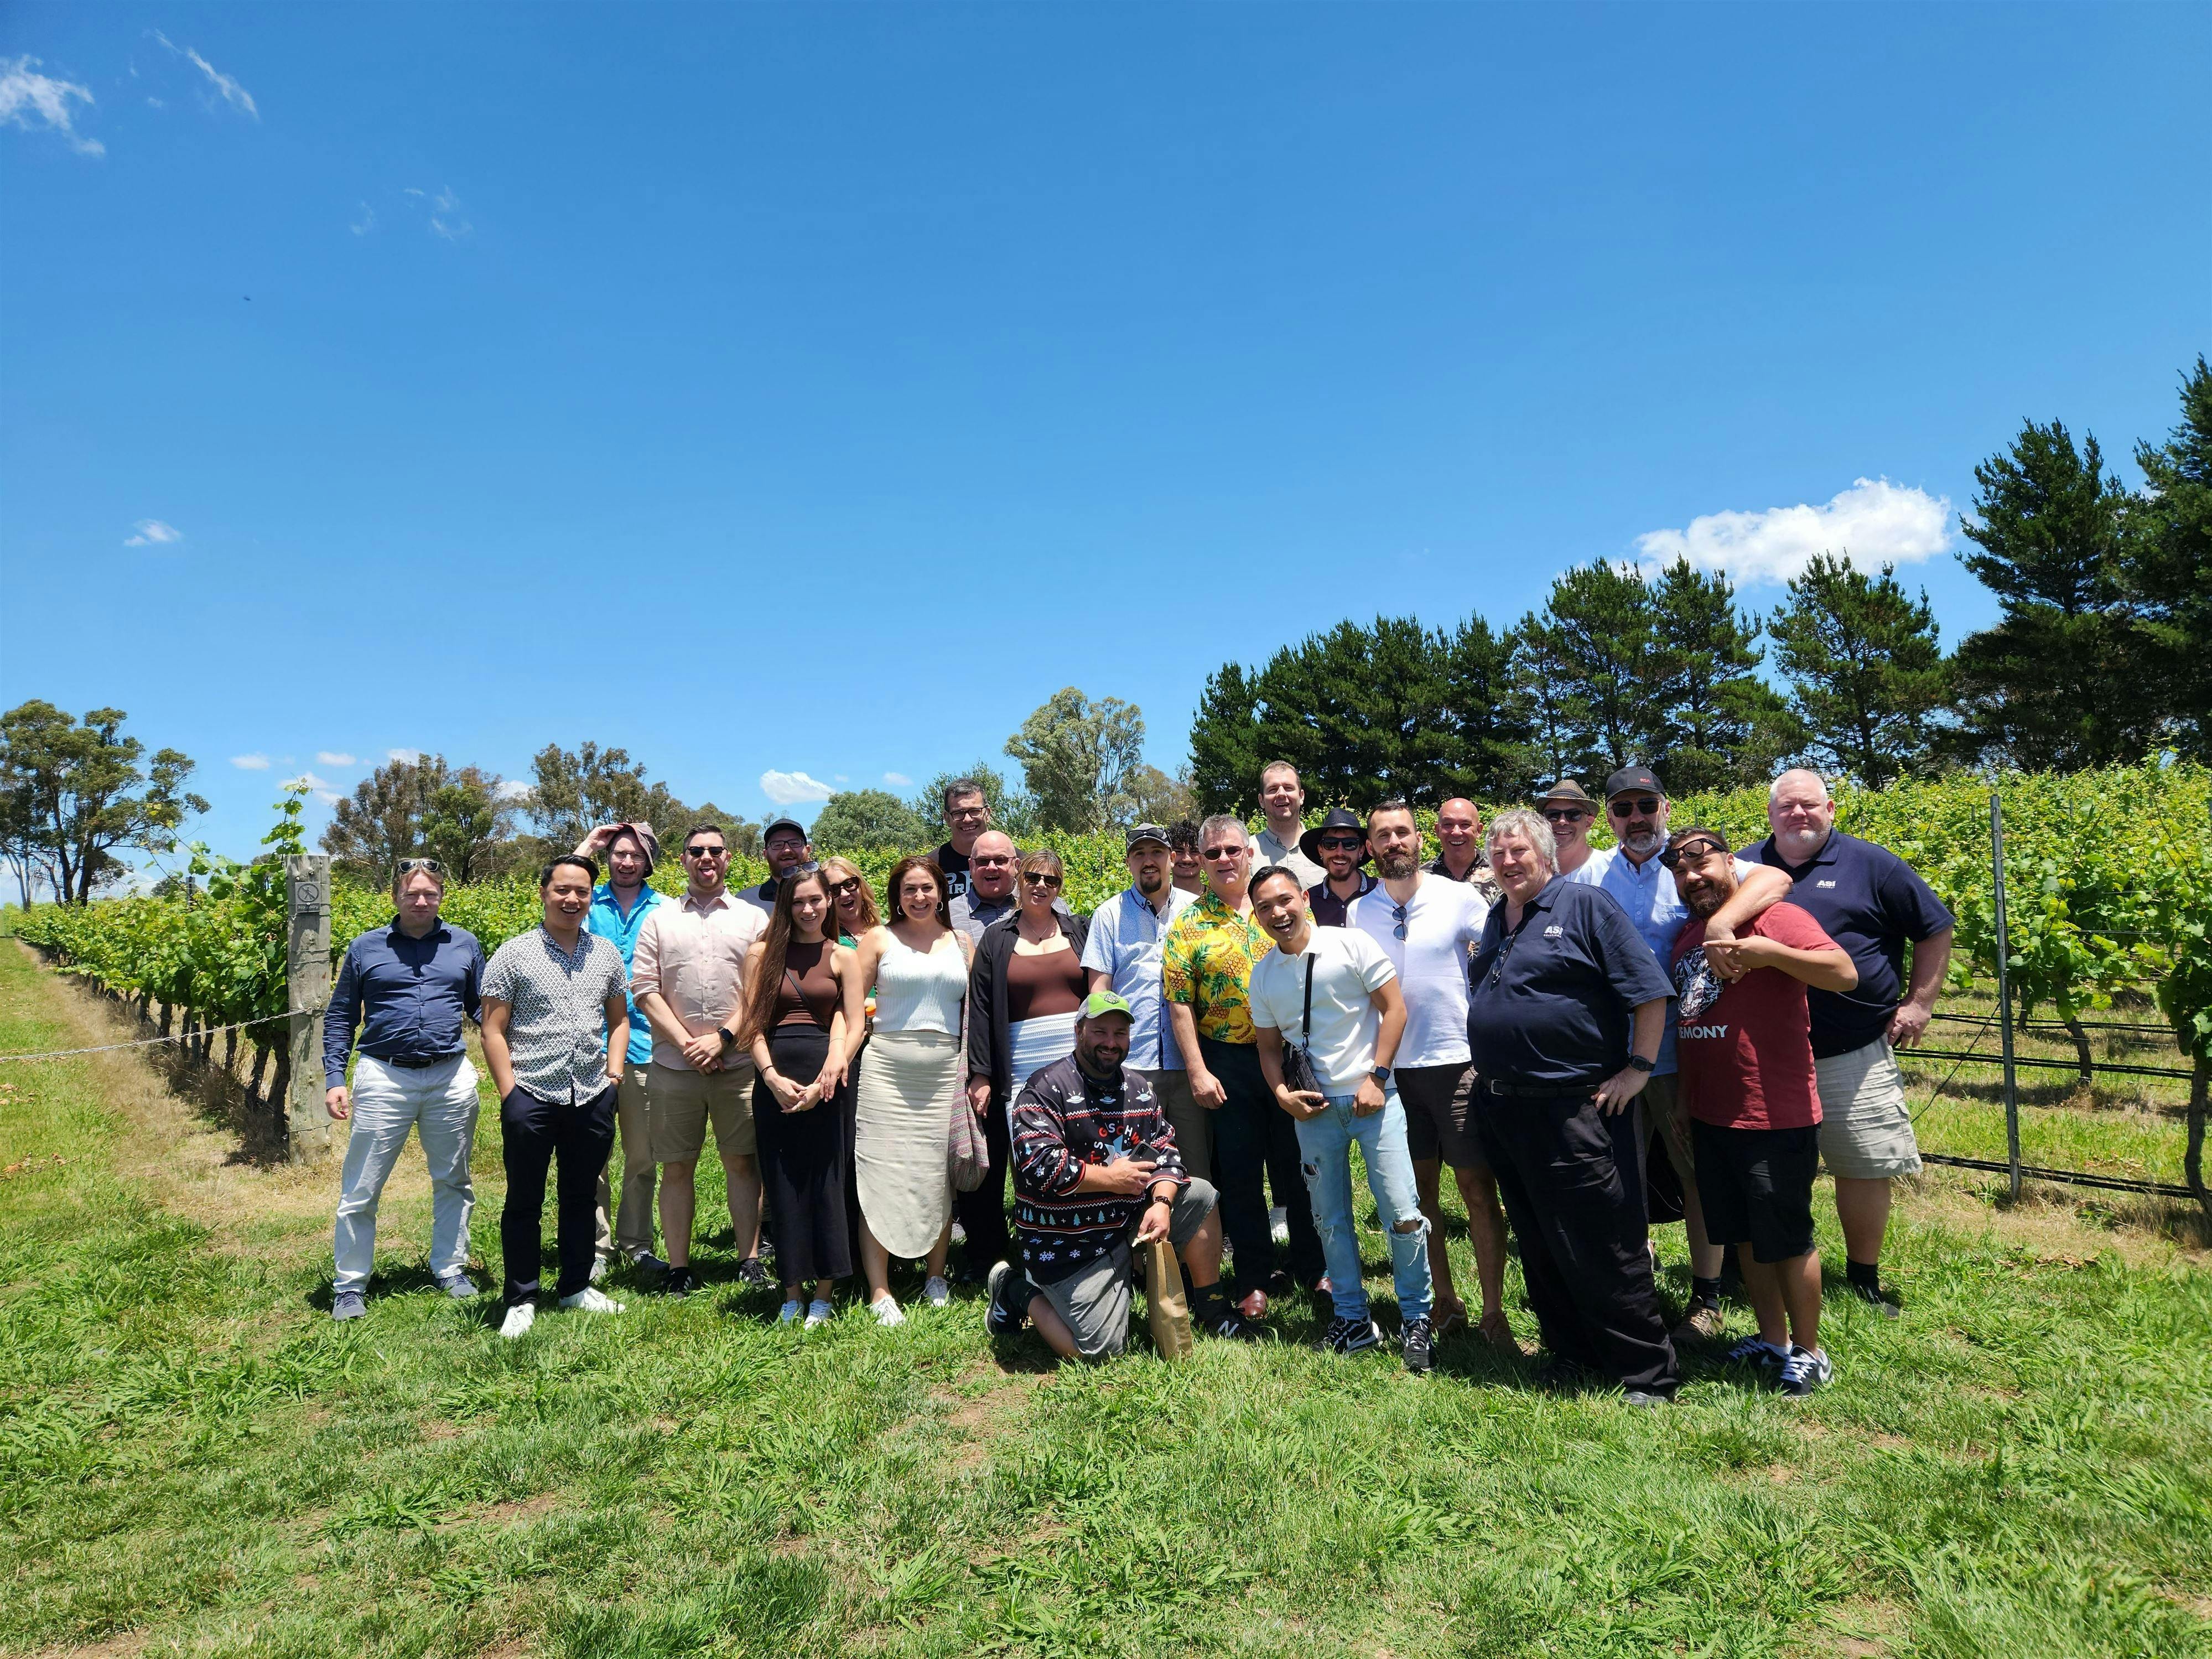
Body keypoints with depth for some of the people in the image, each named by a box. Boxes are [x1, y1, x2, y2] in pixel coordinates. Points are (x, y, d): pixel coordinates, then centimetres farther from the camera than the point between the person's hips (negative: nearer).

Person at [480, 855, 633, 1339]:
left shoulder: (607, 953, 8)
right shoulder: (514, 954, -3)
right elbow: (493, 1031, -3)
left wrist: (614, 1074, 5)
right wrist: (509, 1092, -8)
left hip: (593, 1099, 3)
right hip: (531, 1098, -3)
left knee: (581, 1196, 14)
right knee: (524, 1202, 7)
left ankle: (576, 1287, 28)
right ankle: (521, 1300, 19)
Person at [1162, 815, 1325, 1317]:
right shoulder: (1188, 926, -1)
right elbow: (1180, 1006, -3)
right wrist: (1198, 1072, -9)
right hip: (1230, 1063, -1)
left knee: (1300, 1166, 11)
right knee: (1240, 1173, 8)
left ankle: (1313, 1267, 28)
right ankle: (1255, 1280, 23)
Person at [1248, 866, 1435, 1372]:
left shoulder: (1352, 944, -6)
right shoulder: (1262, 974, 7)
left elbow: (1394, 1008, -6)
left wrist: (1376, 1077, -12)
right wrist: (1282, 1093, -4)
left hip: (1372, 1098, -4)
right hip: (1313, 1107, 4)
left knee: (1403, 1215, -6)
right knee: (1330, 1220, 11)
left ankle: (1416, 1320, 13)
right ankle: (1354, 1319, 27)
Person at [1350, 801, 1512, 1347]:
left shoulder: (1461, 897, -3)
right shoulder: (1358, 913, 4)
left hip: (1459, 1063, -3)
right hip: (1393, 1071, 3)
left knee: (1478, 1189, 1)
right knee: (1419, 1191, 10)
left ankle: (1494, 1312, 11)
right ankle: (1445, 1303, 24)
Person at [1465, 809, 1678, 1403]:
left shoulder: (1585, 904, -6)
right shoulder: (1492, 921, 14)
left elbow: (1649, 989, -9)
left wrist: (1638, 1069, -11)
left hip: (1571, 1108, -7)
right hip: (1500, 1108, 7)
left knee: (1602, 1246, -2)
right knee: (1538, 1243, 15)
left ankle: (1648, 1371, 12)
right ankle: (1569, 1352, 29)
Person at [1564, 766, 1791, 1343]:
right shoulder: (1589, 872, 6)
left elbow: (1774, 879, -19)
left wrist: (1721, 922, -35)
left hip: (1680, 1054, -3)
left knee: (1697, 1171, 8)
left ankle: (1706, 1301, 24)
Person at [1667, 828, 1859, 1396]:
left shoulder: (1776, 918, -10)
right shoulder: (1686, 938, 12)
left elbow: (1845, 973, -22)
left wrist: (1771, 953, -31)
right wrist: (1683, 1101, 19)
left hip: (1776, 1119, -7)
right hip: (1711, 1116, 7)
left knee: (1787, 1240, 5)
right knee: (1743, 1236, 16)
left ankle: (1809, 1352, 22)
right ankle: (1773, 1339, 32)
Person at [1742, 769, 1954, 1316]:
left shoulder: (1871, 865, 2)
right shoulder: (1746, 866, 7)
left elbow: (1935, 930, 8)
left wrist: (1919, 1003, 3)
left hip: (1854, 1055, -1)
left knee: (1865, 1167, 6)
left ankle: (1864, 1277, 24)